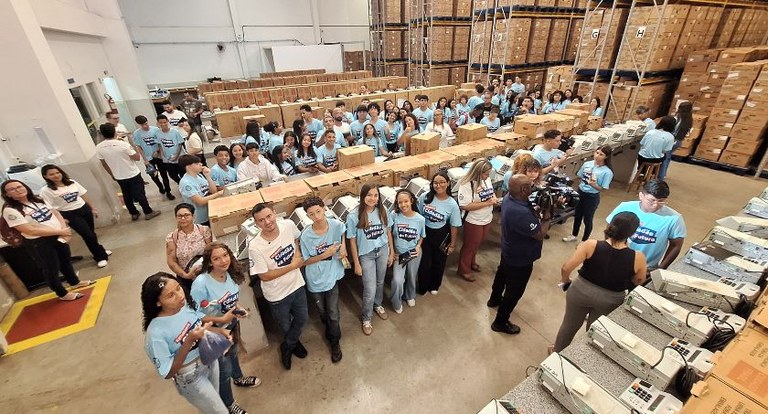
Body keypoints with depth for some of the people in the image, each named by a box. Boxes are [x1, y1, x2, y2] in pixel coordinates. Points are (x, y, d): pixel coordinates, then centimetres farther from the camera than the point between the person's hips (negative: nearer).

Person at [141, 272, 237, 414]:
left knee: (215, 400, 31)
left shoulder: (185, 303, -18)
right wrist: (189, 341, -35)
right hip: (191, 378, -5)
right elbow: (168, 373, -23)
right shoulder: (156, 332, -32)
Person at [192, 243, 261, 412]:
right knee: (224, 369, 16)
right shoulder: (201, 283, -34)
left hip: (232, 325, 5)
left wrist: (239, 308, -15)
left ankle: (238, 378, 65)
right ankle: (228, 405, 46)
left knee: (233, 353, 33)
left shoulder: (231, 274, -16)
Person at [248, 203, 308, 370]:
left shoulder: (288, 225, -19)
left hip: (297, 284, 3)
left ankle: (287, 347, 52)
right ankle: (293, 343, 59)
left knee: (302, 319, 23)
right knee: (286, 327, 24)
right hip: (277, 294, -3)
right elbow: (264, 276, -20)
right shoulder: (255, 247, -30)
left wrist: (298, 253, -14)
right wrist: (293, 265, -22)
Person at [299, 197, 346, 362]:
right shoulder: (306, 235, -22)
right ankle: (329, 330, 55)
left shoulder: (337, 225, -18)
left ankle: (335, 343, 37)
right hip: (315, 280, 0)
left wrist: (343, 245, -9)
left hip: (332, 276, 0)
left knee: (333, 313, 10)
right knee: (322, 312, 23)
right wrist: (325, 254, -24)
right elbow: (305, 261, -11)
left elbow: (343, 231, 8)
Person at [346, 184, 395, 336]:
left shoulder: (383, 211, -11)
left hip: (383, 251, 4)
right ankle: (366, 318, 29)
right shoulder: (353, 217, -21)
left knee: (380, 282, 22)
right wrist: (356, 264, -8)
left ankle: (378, 305, 52)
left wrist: (392, 252, 6)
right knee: (370, 290, 2)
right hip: (366, 255, -3)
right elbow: (352, 241, -12)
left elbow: (388, 232, 2)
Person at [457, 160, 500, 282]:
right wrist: (487, 203, -28)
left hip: (487, 219, 7)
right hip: (473, 221, -7)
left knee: (477, 243, 25)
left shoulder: (487, 179, -4)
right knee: (469, 246, 10)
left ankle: (471, 262, 49)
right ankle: (464, 269, 31)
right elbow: (465, 206, -30)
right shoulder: (466, 185, -26)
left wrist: (494, 198, -11)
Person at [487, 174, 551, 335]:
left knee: (502, 274, 32)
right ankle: (500, 323, 30)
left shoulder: (508, 197, -14)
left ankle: (494, 299, 59)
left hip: (508, 251, 9)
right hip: (520, 259, -9)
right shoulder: (521, 213, -41)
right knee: (515, 291, 11)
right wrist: (547, 215, -17)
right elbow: (540, 234, -27)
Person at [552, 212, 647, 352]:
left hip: (581, 291, 0)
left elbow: (566, 268, -22)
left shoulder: (591, 245, -24)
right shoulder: (638, 258, -20)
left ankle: (557, 352, 46)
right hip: (610, 300, 1)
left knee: (569, 324, 24)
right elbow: (639, 282, -1)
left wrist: (566, 282, -3)